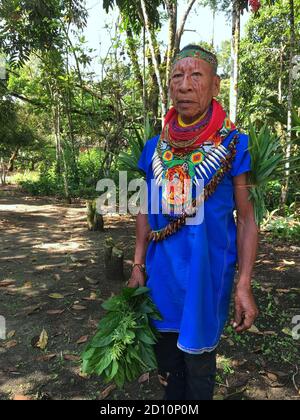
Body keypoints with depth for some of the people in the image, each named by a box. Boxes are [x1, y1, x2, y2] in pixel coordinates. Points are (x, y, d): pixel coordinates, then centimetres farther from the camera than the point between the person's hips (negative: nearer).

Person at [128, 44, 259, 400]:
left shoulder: (234, 145, -10)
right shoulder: (154, 148, 1)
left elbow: (246, 217, -8)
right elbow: (146, 210, 8)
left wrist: (244, 284, -12)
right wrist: (138, 265, 6)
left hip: (207, 270, -3)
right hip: (160, 270, 4)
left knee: (198, 361, 15)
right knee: (167, 358, 23)